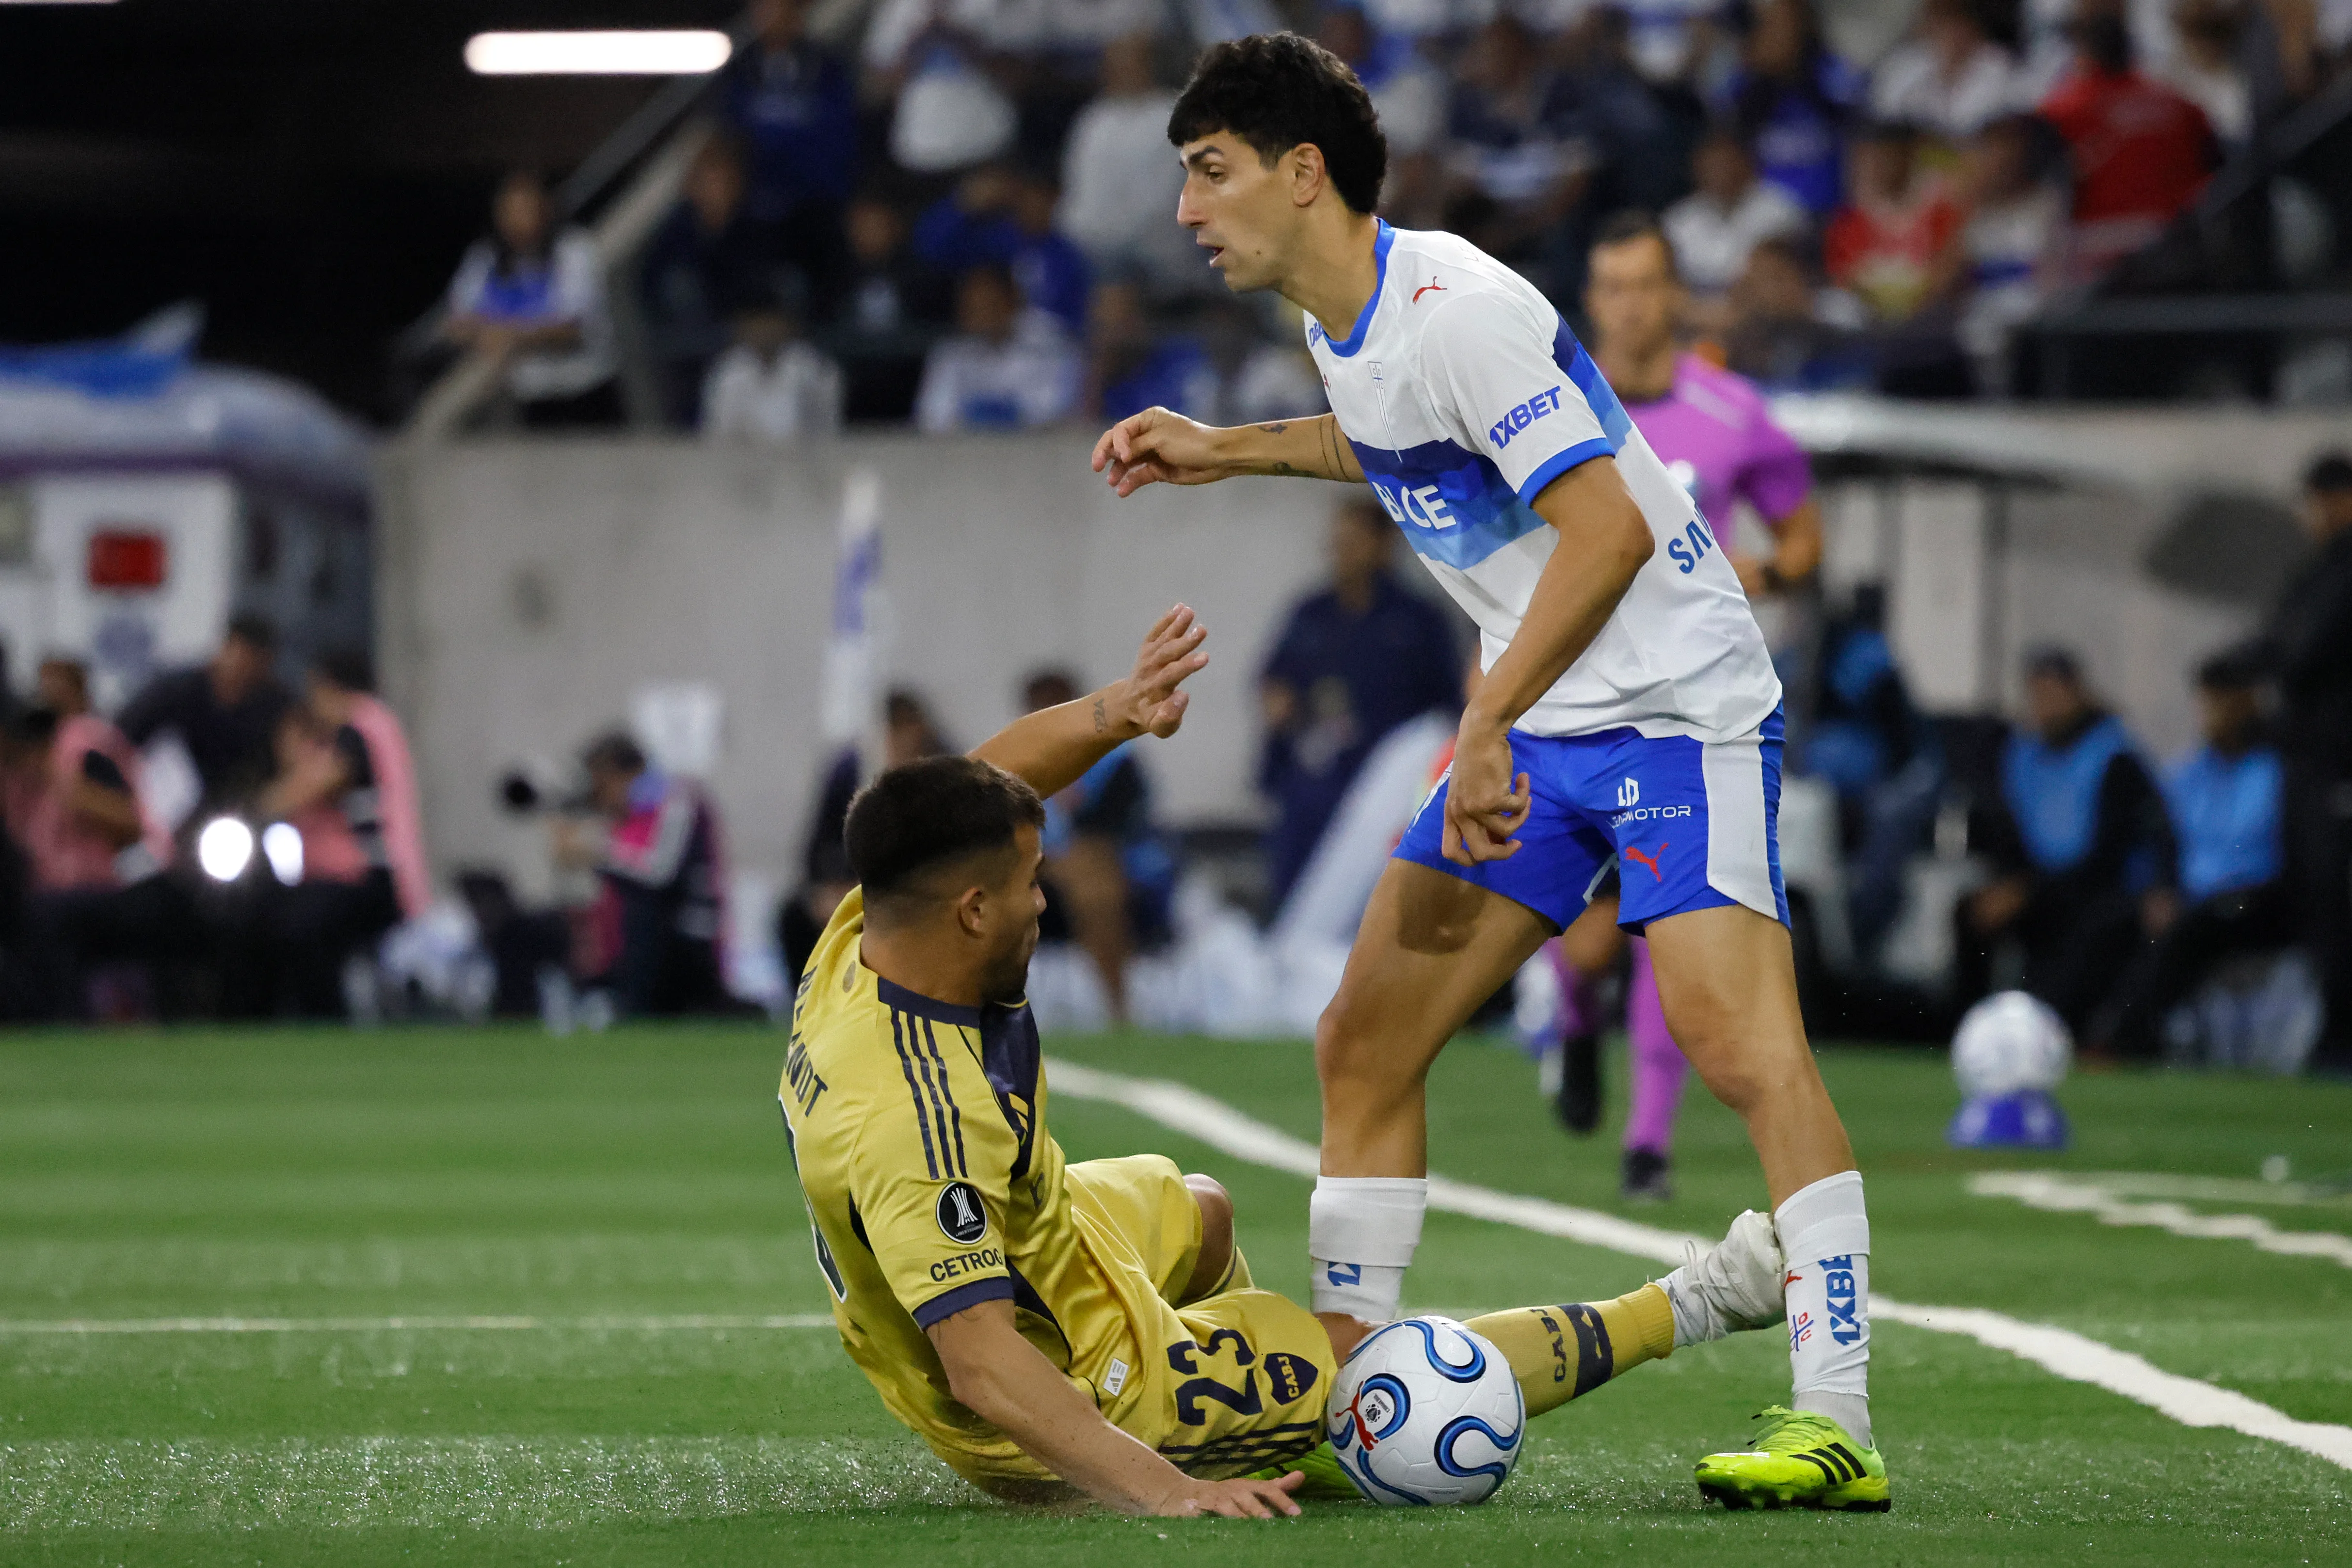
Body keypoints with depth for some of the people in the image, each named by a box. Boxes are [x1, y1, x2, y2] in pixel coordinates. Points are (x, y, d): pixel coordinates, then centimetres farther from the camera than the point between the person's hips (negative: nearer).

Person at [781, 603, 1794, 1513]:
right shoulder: (914, 1124, -42)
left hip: (1004, 1248, 10)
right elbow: (981, 1365, -45)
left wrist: (1108, 716, -13)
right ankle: (1685, 1311, 21)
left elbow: (987, 788, 3)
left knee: (1197, 1214, 38)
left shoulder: (863, 942, -15)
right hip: (1084, 1396, -10)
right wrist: (1159, 1489, -50)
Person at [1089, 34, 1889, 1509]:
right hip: (1537, 728, 10)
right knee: (1365, 1041, 6)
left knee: (1739, 1043, -22)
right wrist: (1228, 450, 28)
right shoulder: (1346, 322, 8)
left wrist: (1487, 725, -28)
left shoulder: (1455, 307, -20)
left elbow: (1607, 525, -26)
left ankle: (1839, 1426, -24)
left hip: (1676, 706, -10)